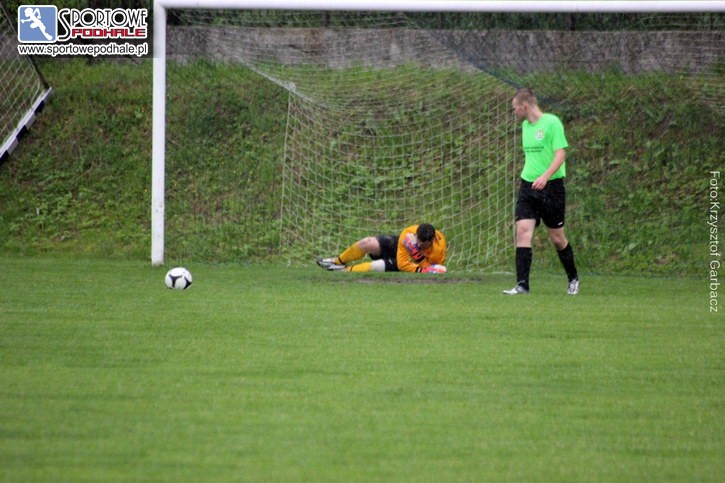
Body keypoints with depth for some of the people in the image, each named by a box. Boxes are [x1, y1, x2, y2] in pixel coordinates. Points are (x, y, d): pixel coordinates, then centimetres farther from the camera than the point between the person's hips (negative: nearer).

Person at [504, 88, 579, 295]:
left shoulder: (552, 123, -10)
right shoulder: (525, 125, 13)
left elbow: (560, 154, -17)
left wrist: (545, 176, -30)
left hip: (551, 185, -6)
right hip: (528, 185, 6)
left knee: (557, 237, 4)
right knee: (523, 230, -12)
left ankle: (573, 278, 27)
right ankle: (522, 285, -16)